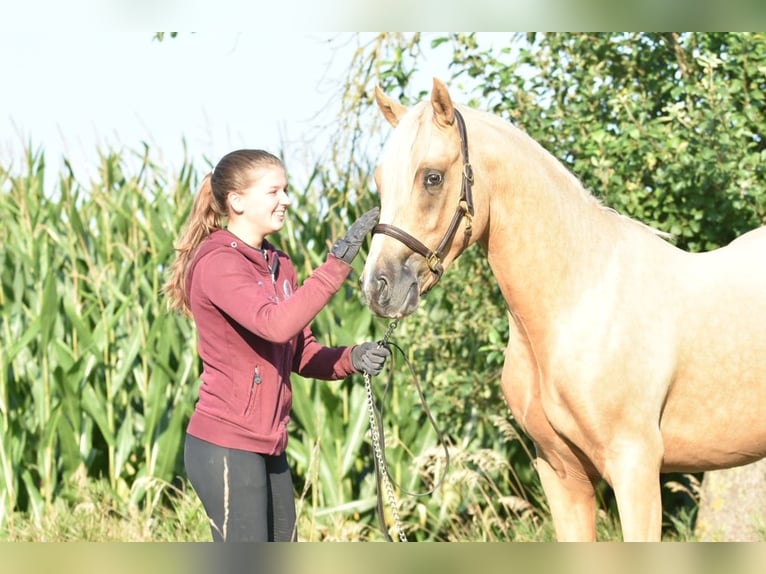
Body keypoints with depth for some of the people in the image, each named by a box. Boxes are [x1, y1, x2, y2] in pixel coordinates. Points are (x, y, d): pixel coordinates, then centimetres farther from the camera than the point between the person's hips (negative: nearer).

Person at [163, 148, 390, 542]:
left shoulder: (279, 266, 13)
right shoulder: (218, 263, -14)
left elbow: (302, 354, 14)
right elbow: (277, 324, -30)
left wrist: (351, 359, -5)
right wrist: (337, 264, -29)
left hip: (269, 448, 9)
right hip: (226, 448, -9)